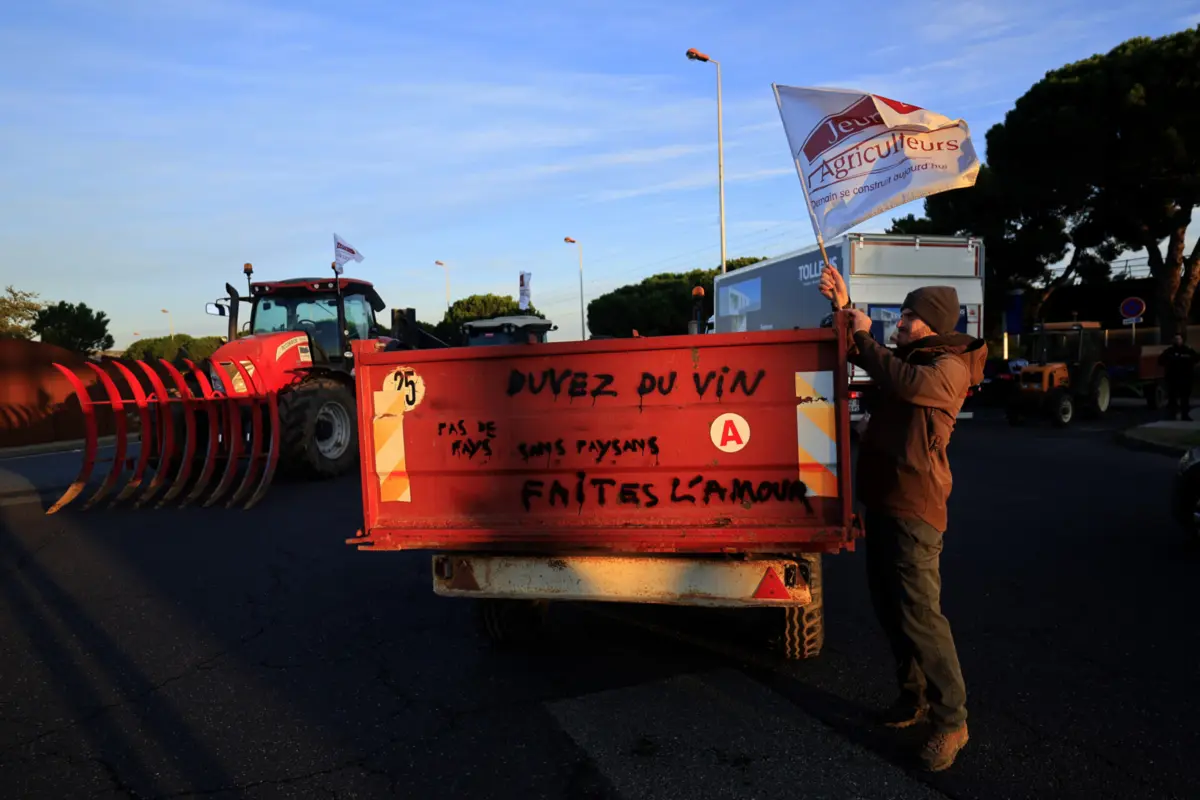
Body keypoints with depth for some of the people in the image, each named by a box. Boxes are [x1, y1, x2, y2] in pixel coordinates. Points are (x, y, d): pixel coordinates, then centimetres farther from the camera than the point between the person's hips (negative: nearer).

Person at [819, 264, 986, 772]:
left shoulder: (949, 367, -10)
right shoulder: (909, 358, 17)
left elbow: (902, 383, -30)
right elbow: (860, 357, 26)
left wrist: (863, 336, -17)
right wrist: (844, 307, 10)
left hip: (915, 505, -9)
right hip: (882, 498, 9)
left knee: (918, 612, -9)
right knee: (888, 606, 14)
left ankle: (950, 720, 4)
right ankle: (914, 695, 29)